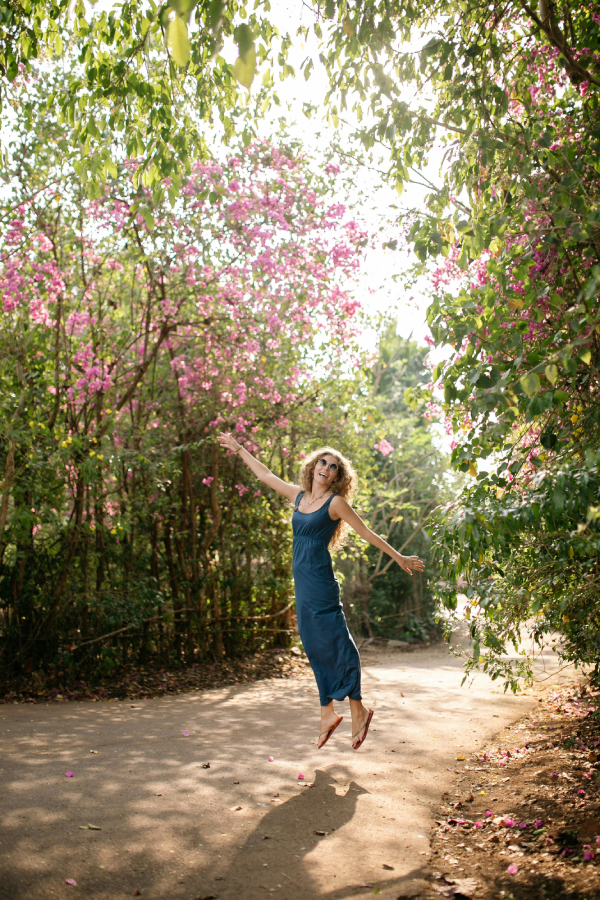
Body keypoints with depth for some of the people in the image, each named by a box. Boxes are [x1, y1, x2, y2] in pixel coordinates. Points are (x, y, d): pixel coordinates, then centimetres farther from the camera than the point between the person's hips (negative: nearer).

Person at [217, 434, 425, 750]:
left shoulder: (336, 502, -5)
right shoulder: (299, 496, 12)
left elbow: (367, 533, 0)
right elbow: (266, 475, 23)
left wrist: (399, 558, 2)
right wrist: (239, 449, 29)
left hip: (320, 581, -7)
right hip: (302, 582, 7)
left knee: (334, 644, -3)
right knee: (314, 647, 10)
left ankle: (358, 710, 8)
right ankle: (328, 713, 19)